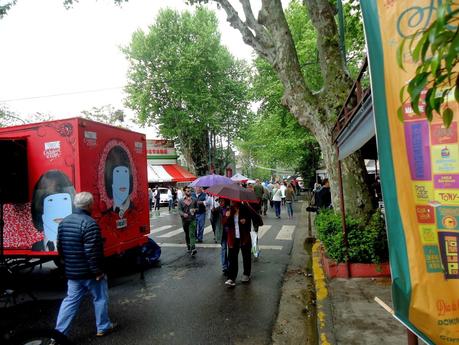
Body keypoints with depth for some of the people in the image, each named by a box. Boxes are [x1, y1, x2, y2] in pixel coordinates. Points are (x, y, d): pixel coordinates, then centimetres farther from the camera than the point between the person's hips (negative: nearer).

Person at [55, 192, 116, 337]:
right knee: (100, 298, 12)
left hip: (72, 272, 7)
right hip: (90, 272, -7)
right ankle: (103, 327, 26)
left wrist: (69, 264, 21)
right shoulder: (89, 223, -23)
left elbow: (60, 247, 12)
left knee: (71, 300, 18)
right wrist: (98, 271, -18)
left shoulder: (64, 222, 5)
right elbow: (92, 252, -26)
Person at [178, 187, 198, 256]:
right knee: (187, 235, 15)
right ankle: (189, 248, 31)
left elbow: (197, 207, 15)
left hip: (192, 219, -1)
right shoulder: (181, 201, 1)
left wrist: (195, 209, -8)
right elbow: (179, 210, -8)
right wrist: (183, 214, -28)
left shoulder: (194, 200, 5)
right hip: (184, 220, 1)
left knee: (192, 234, -15)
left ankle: (193, 249, -23)